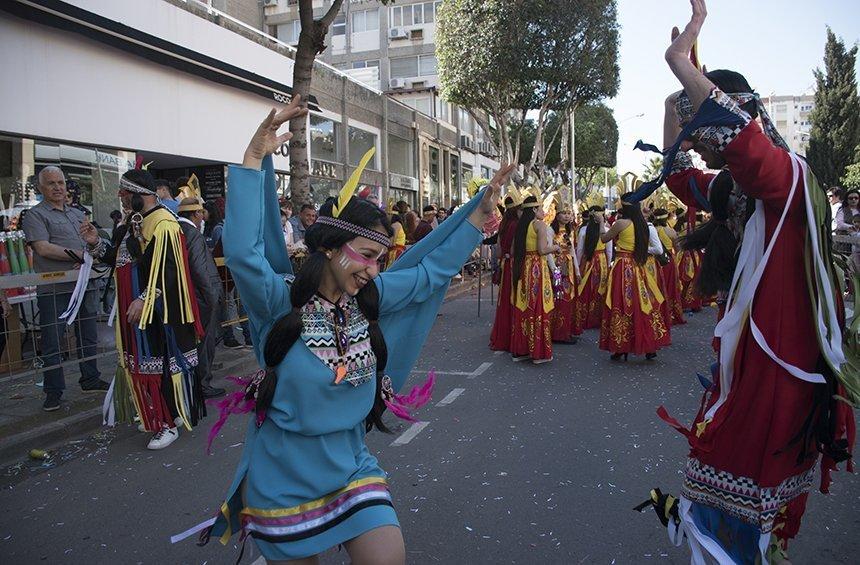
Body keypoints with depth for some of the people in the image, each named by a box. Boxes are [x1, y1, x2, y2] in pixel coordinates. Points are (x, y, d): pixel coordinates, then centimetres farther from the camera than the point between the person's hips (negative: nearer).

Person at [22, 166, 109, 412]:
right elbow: (43, 248, -14)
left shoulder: (78, 214, 18)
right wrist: (79, 255, -14)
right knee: (52, 342, 0)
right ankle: (53, 392, 10)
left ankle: (90, 380, 28)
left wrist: (88, 259, -8)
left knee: (88, 336, 14)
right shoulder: (35, 215, -2)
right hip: (53, 289, -6)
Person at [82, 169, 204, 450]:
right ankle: (158, 416, 28)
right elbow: (121, 257, 20)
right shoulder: (133, 221, 13)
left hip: (158, 309, -9)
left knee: (163, 360, -1)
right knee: (144, 360, 15)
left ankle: (171, 423, 9)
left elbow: (166, 269, -23)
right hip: (135, 306, 10)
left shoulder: (162, 224, -17)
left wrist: (144, 300, -25)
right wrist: (96, 243, 5)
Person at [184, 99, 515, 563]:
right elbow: (243, 252, -35)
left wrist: (480, 212, 0)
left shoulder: (371, 299, -4)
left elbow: (433, 268, 1)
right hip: (283, 483, -3)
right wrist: (255, 159, -36)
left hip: (351, 468, 4)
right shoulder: (281, 300, -18)